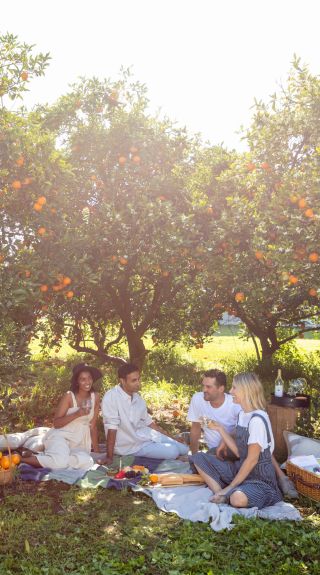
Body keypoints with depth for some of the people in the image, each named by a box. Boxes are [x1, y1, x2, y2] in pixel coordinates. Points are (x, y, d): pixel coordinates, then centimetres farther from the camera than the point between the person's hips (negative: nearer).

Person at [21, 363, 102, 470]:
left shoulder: (95, 397, 2)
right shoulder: (69, 396, -8)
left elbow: (93, 426, 8)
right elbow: (56, 423, -10)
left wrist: (97, 451, 8)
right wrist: (76, 414, -23)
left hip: (79, 443, 5)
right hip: (61, 436, -4)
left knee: (86, 462, -30)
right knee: (60, 462, -36)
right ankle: (19, 459, -11)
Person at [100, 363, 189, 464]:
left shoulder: (137, 397, -1)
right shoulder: (111, 397, -23)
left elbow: (147, 421, 10)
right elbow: (111, 428, -24)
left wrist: (171, 438, 11)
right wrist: (109, 457, -22)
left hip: (142, 434, 7)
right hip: (128, 445, -7)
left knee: (183, 448, 2)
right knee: (172, 452, -19)